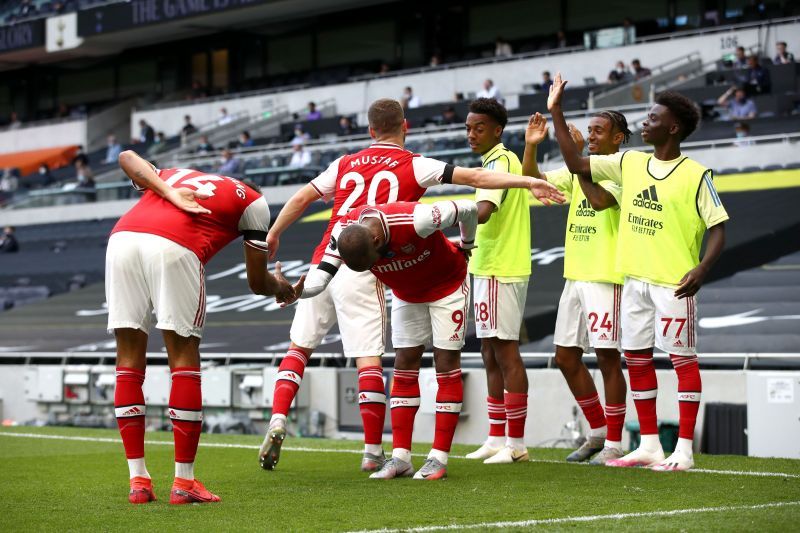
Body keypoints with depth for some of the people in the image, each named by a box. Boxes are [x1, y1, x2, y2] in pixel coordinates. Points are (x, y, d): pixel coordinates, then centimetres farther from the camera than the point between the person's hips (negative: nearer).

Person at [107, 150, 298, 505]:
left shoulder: (172, 176, 37)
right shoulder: (251, 200, 25)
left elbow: (127, 157, 16)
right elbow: (257, 282, 26)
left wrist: (171, 196, 8)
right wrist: (282, 288, 48)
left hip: (122, 236, 4)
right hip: (172, 248, -4)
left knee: (129, 360, 12)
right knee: (184, 359, 7)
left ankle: (138, 479, 13)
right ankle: (184, 481, 8)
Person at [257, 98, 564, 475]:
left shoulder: (346, 165, 16)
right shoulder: (413, 166, 3)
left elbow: (302, 198, 18)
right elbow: (473, 177, -3)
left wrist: (273, 235, 31)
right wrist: (530, 182, -4)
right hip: (361, 273, -4)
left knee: (299, 347, 15)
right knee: (368, 360, -2)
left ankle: (277, 424, 1)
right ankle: (373, 452, -2)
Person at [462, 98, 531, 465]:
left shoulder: (499, 161, -13)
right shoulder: (498, 160, 18)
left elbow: (484, 211, -29)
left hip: (499, 271, -10)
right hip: (490, 267, 10)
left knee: (505, 352, -8)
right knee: (492, 354, 12)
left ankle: (516, 444, -6)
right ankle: (496, 440, 17)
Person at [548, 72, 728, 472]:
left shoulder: (695, 175, -7)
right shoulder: (629, 163, 9)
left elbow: (718, 228, -7)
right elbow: (576, 164, 9)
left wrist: (702, 269, -22)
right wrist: (556, 113, 6)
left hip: (673, 283, -6)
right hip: (635, 278, 6)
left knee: (683, 358, -2)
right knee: (637, 358, 9)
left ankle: (684, 450, 1)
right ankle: (649, 445, 18)